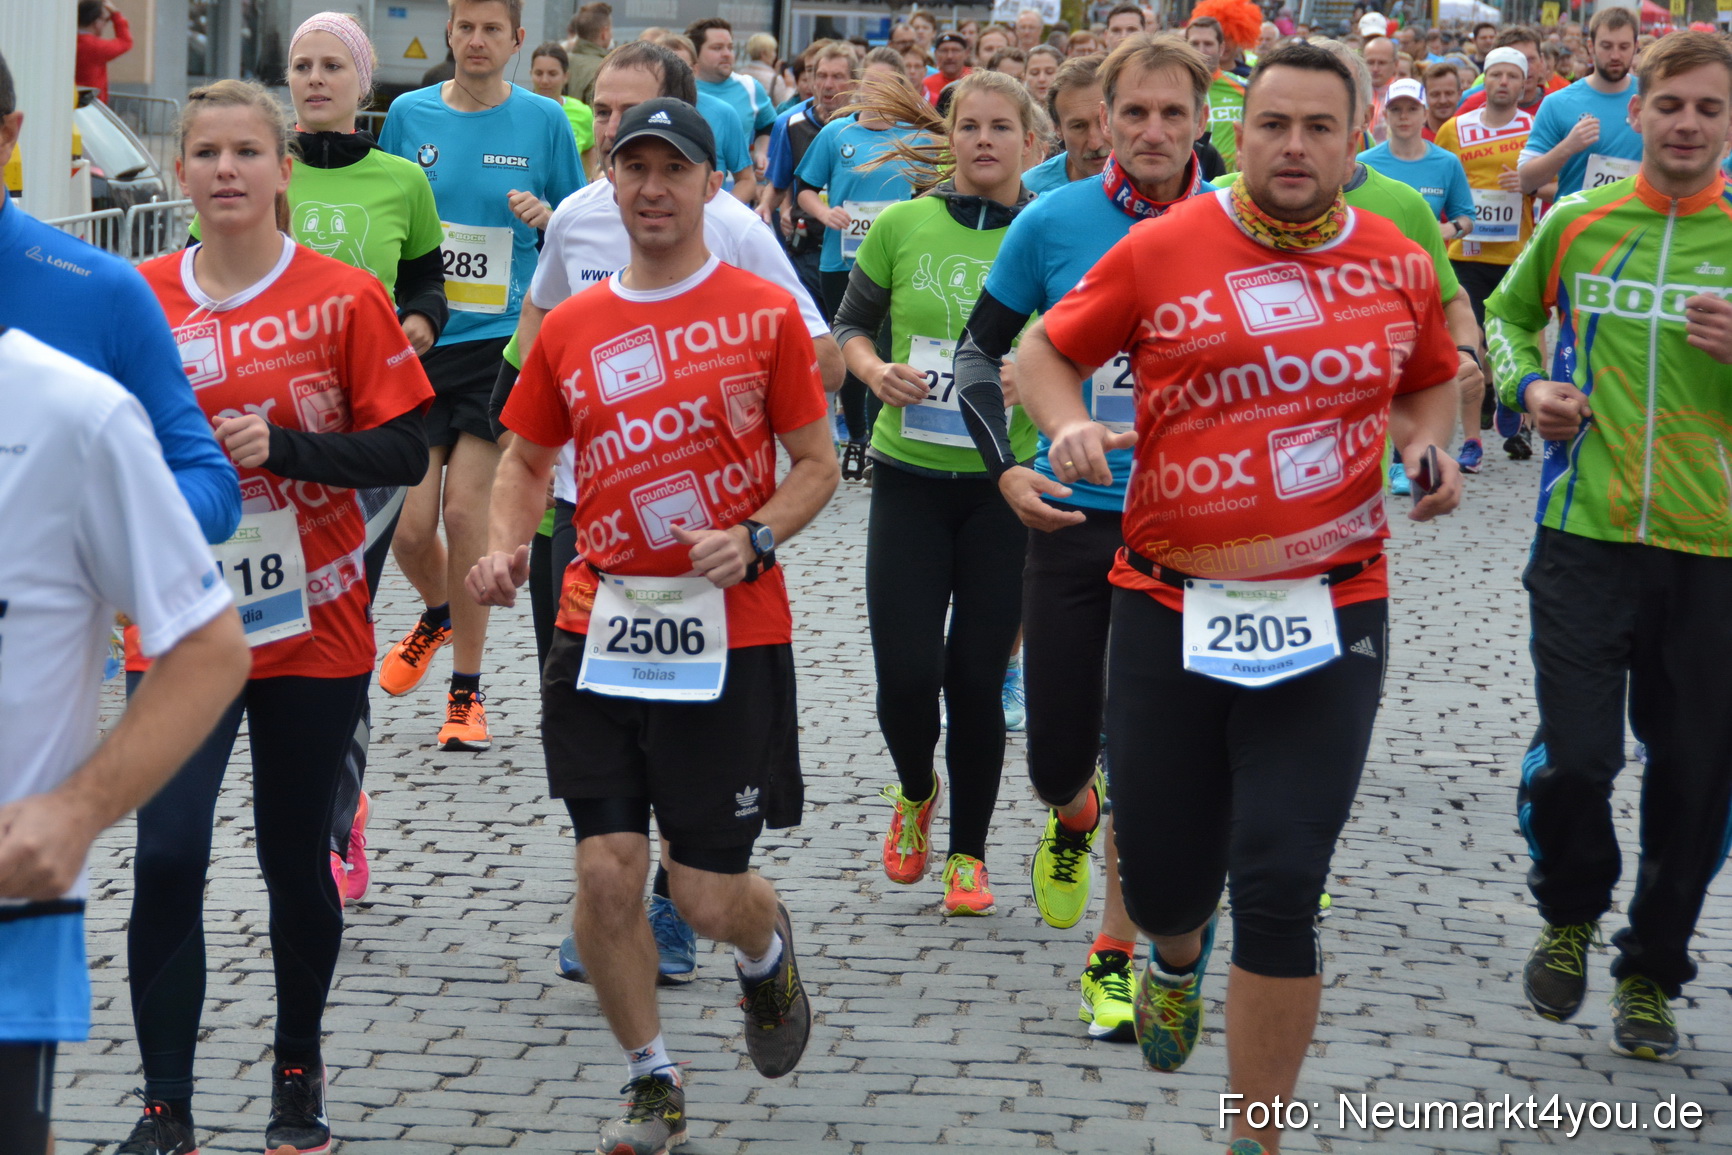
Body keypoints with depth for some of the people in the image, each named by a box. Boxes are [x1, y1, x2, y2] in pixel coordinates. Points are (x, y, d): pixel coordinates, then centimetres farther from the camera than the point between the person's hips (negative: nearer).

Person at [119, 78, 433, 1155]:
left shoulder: (344, 297, -5)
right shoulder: (143, 300, 2)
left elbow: (407, 451, -7)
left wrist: (283, 447, -20)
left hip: (312, 626, -1)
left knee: (297, 861, 10)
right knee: (168, 856, -10)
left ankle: (300, 1069, 32)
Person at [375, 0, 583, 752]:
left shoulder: (543, 120, 1)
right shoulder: (409, 114, 6)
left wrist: (546, 217, -14)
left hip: (499, 338, -2)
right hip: (417, 343, 2)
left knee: (465, 513, -8)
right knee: (409, 527, -1)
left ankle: (466, 691, 7)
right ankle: (438, 616, 35)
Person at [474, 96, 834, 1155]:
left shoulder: (765, 312, -2)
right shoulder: (570, 328, 7)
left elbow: (817, 465, 2)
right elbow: (529, 459, 18)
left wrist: (753, 541, -15)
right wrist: (506, 546, -1)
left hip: (730, 634, -3)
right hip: (600, 627, 3)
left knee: (709, 893, 0)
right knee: (608, 870, -3)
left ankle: (768, 954, 38)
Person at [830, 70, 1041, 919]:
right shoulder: (901, 225, 0)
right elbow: (851, 325, 10)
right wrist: (876, 372, -10)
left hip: (1003, 484, -1)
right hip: (909, 475, 1)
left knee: (977, 677, 1)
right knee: (906, 675, -5)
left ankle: (968, 852, 20)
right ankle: (915, 792, 29)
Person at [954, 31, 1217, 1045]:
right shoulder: (1054, 221, -3)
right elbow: (981, 352, 9)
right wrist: (1006, 468, -3)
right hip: (1072, 515, 1)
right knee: (1057, 753, 5)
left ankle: (1115, 958, 14)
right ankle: (1074, 820, 43)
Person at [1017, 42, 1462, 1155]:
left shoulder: (1400, 266, 4)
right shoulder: (1163, 249, -3)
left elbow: (1431, 380, 24)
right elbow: (1042, 352, 6)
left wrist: (1432, 442, 3)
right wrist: (1069, 424, -14)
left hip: (1330, 614, 0)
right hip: (1171, 609, 0)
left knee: (1280, 885, -8)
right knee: (1162, 880, 9)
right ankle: (1179, 956, 50)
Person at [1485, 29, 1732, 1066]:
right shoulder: (1578, 223, 3)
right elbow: (1507, 313, 21)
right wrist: (1527, 386, 2)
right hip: (1588, 534, 0)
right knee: (1575, 758, -9)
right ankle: (1571, 914, 22)